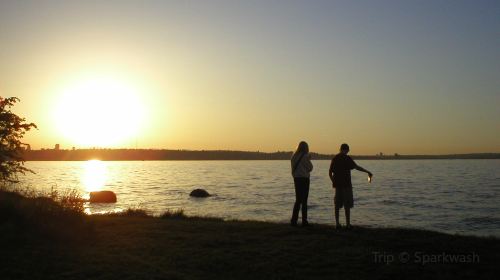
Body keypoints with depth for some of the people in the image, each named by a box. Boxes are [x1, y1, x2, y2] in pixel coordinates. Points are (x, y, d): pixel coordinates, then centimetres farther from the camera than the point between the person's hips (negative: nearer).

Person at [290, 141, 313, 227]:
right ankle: (304, 221, 5)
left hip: (296, 179, 6)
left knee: (298, 200, 12)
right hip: (304, 179, -6)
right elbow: (310, 168, -5)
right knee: (304, 200, 1)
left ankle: (294, 220, 6)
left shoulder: (294, 156, 7)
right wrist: (309, 160, 7)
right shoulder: (305, 156, -12)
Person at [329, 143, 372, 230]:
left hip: (337, 184, 5)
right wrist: (367, 172, -13)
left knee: (337, 204, 10)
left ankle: (337, 223, 11)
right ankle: (348, 224, 1)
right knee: (347, 205, 0)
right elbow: (356, 167, -18)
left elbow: (330, 173, 10)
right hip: (346, 184, -5)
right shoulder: (347, 158, -8)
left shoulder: (334, 158, 9)